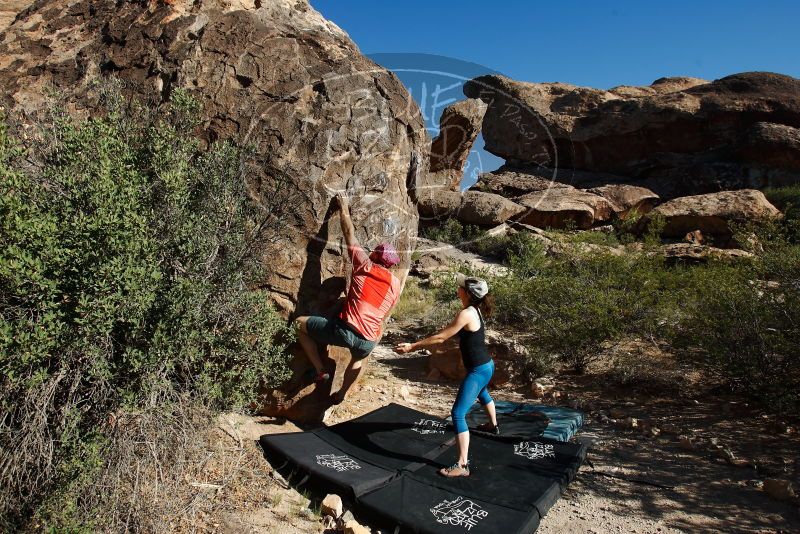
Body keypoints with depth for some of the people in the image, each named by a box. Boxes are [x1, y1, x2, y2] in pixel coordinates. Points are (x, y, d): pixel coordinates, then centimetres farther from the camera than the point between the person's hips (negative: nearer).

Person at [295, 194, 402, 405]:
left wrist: (344, 209, 23)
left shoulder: (365, 266, 3)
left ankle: (321, 371, 14)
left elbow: (349, 235, 11)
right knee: (358, 359, 42)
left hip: (344, 330, -5)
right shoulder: (396, 284, 12)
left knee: (299, 324, 15)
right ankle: (341, 394, 49)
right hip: (369, 341, 5)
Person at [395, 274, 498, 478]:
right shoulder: (475, 310, 4)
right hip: (485, 366, 11)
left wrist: (412, 346, -15)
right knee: (482, 394, 39)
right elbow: (446, 335, 12)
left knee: (458, 413, -11)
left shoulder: (466, 314, -25)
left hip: (478, 370, -11)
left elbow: (441, 338, -22)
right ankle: (493, 425, 66)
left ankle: (462, 465, -8)